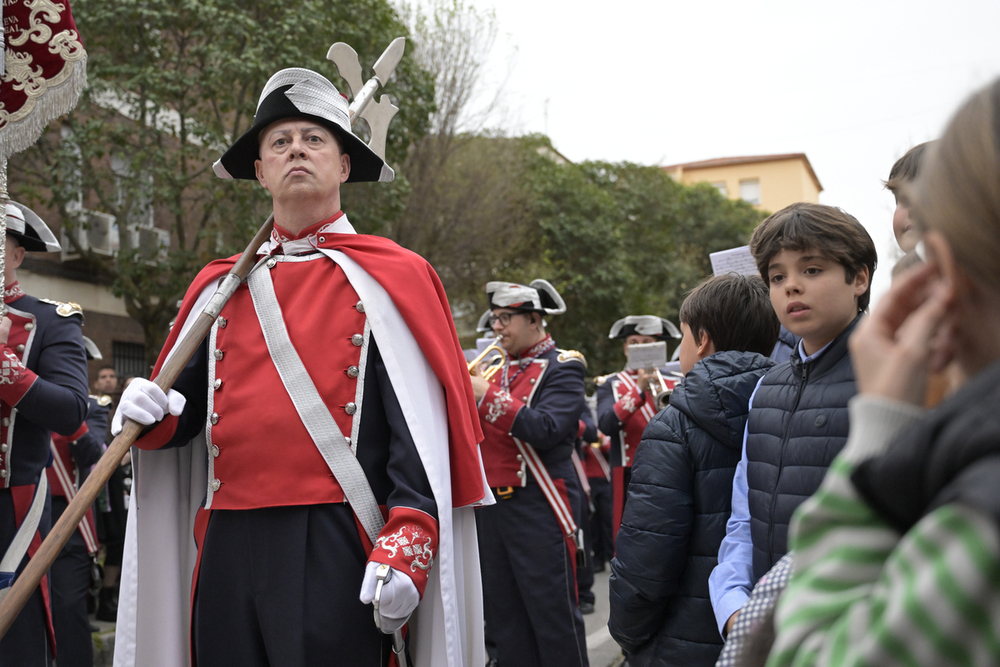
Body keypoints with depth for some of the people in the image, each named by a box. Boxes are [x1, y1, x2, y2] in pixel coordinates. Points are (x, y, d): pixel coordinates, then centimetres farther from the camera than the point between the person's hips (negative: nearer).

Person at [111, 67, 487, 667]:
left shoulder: (391, 279, 1)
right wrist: (152, 413, -2)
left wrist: (406, 551, -18)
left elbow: (425, 431, -7)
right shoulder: (220, 286, 14)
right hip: (229, 549, 4)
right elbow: (187, 411, 21)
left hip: (338, 553, -4)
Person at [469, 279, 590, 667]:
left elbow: (548, 429, -21)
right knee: (505, 618, 12)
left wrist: (488, 398, -20)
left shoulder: (561, 368, -6)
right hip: (492, 504, 7)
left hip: (539, 509, -7)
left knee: (553, 615, -2)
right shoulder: (500, 369, 15)